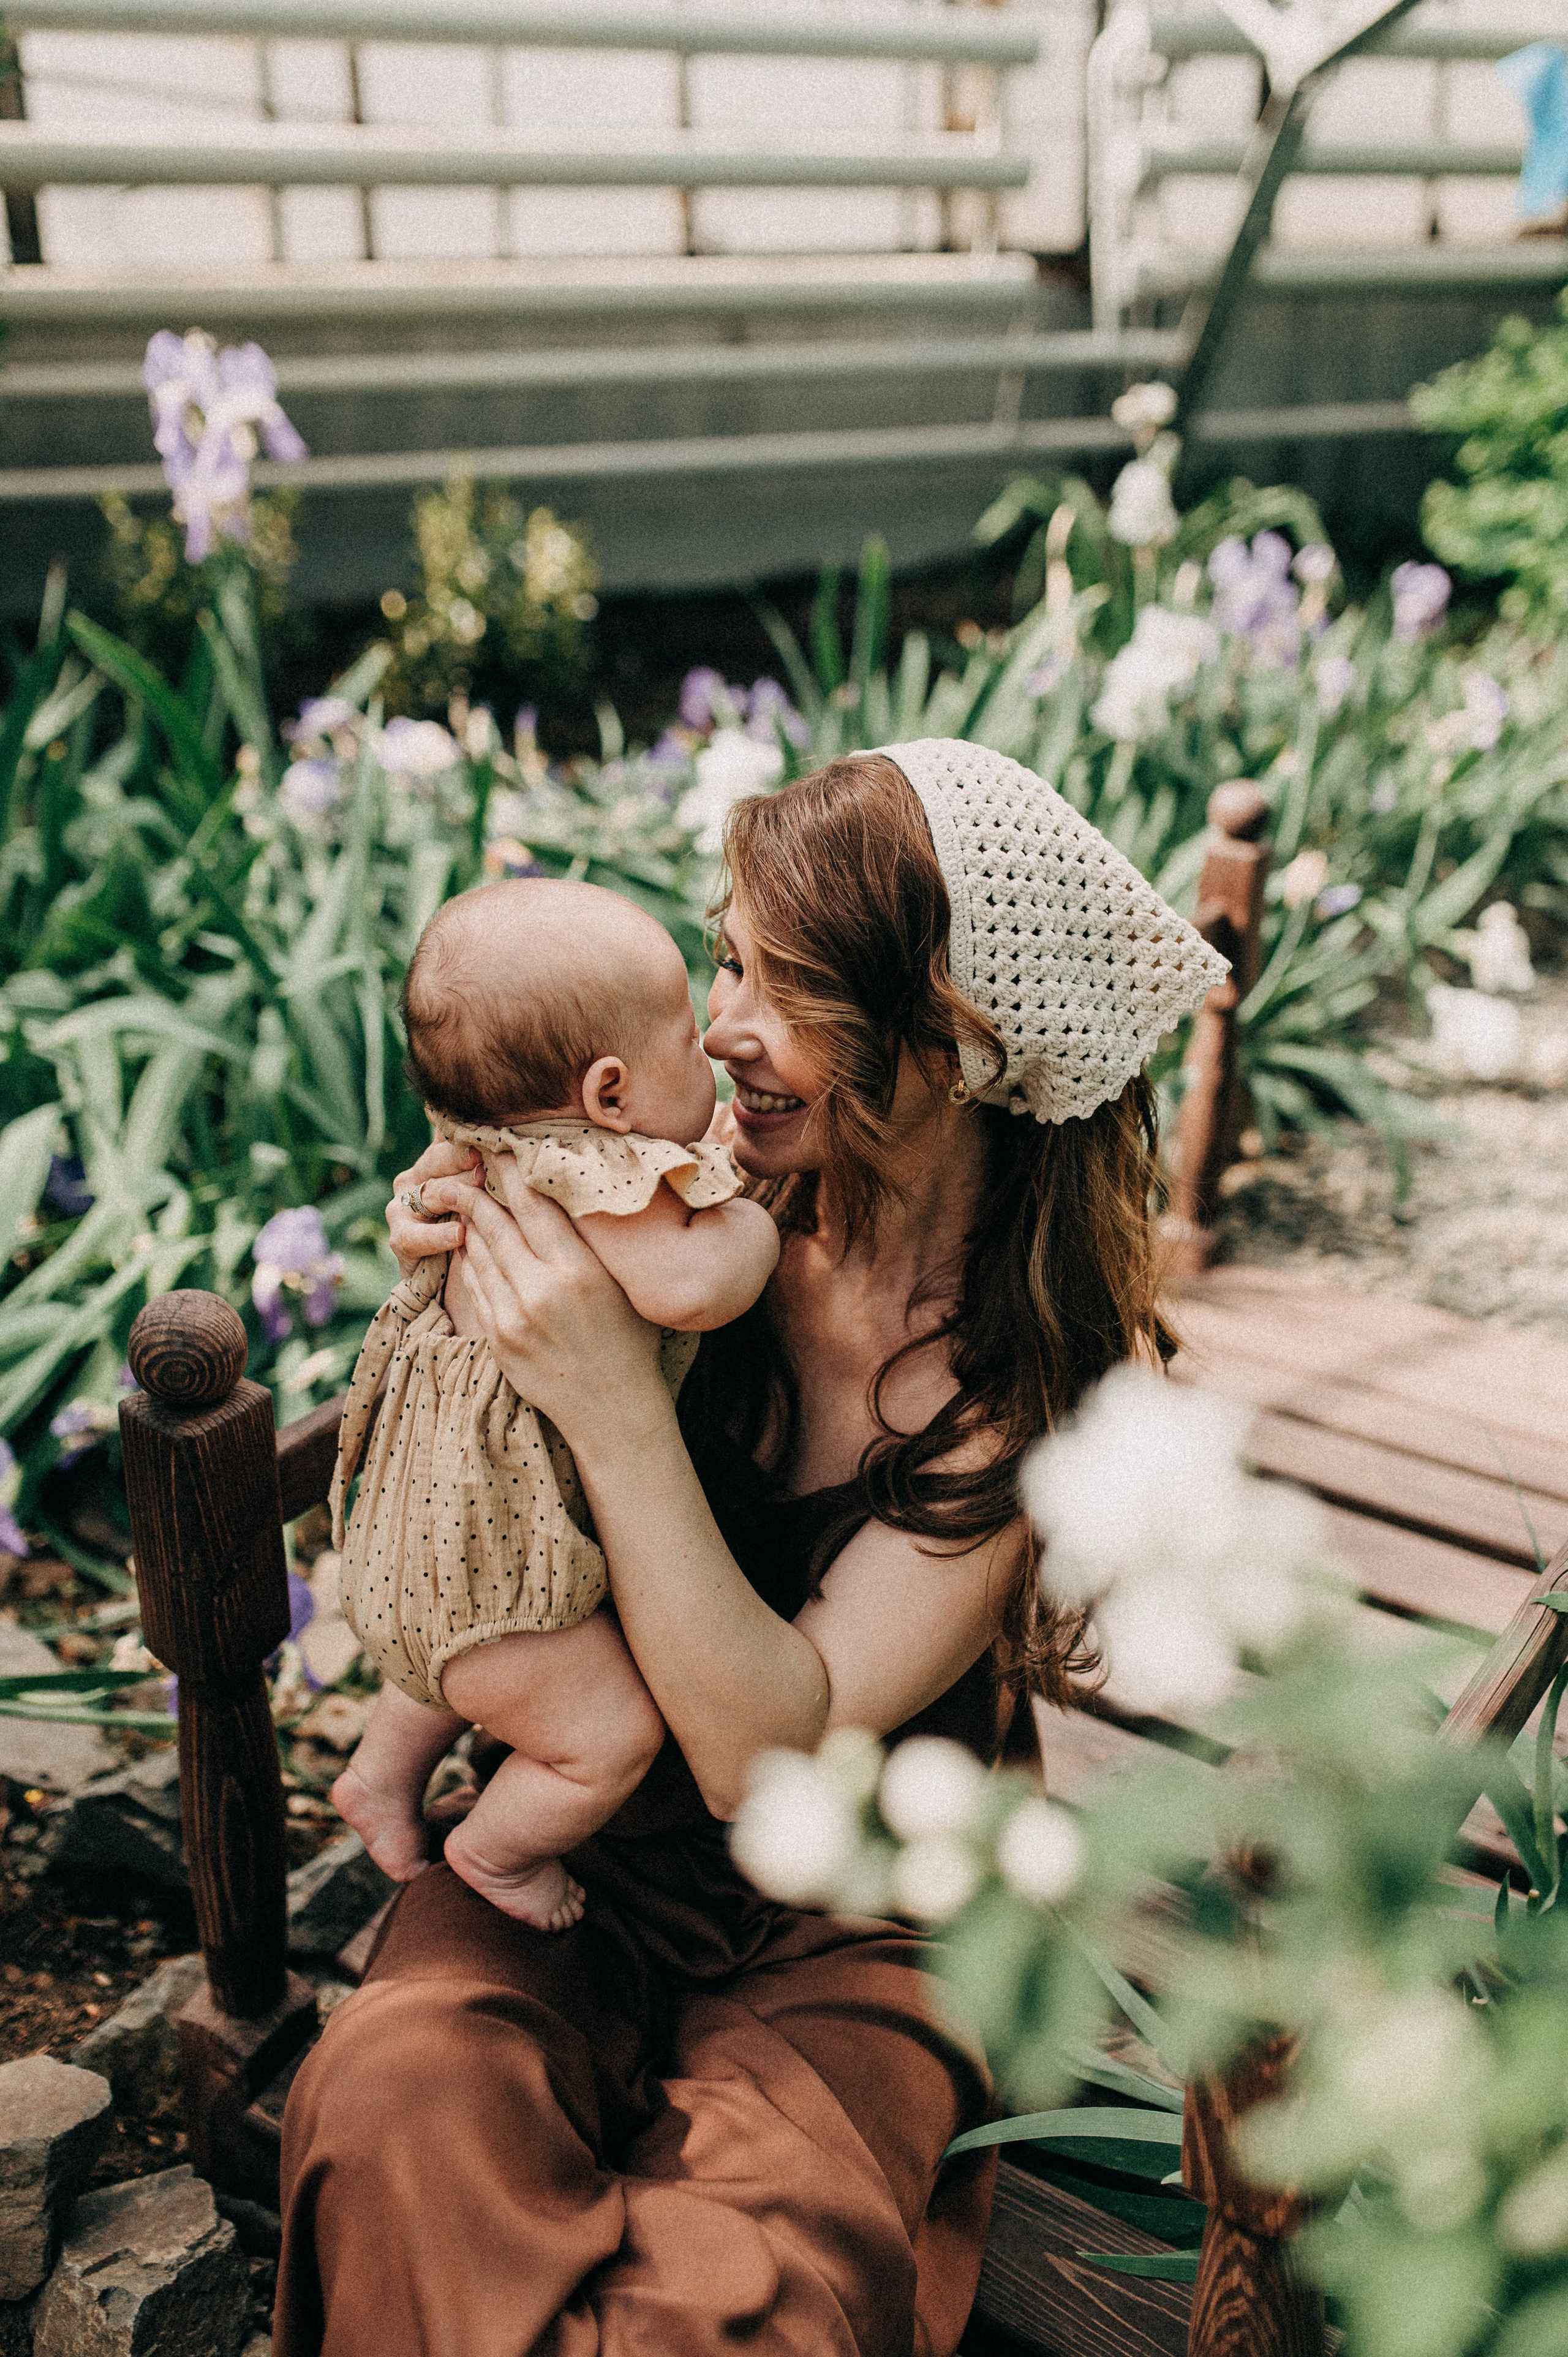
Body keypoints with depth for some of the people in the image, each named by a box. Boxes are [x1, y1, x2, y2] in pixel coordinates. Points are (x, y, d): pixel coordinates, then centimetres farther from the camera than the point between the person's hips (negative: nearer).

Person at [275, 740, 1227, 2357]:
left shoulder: (1059, 1374, -17)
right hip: (576, 1846, 3)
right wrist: (463, 1282, -16)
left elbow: (770, 1754, -24)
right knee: (394, 2097, -26)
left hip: (850, 1912, -2)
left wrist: (614, 1405, -32)